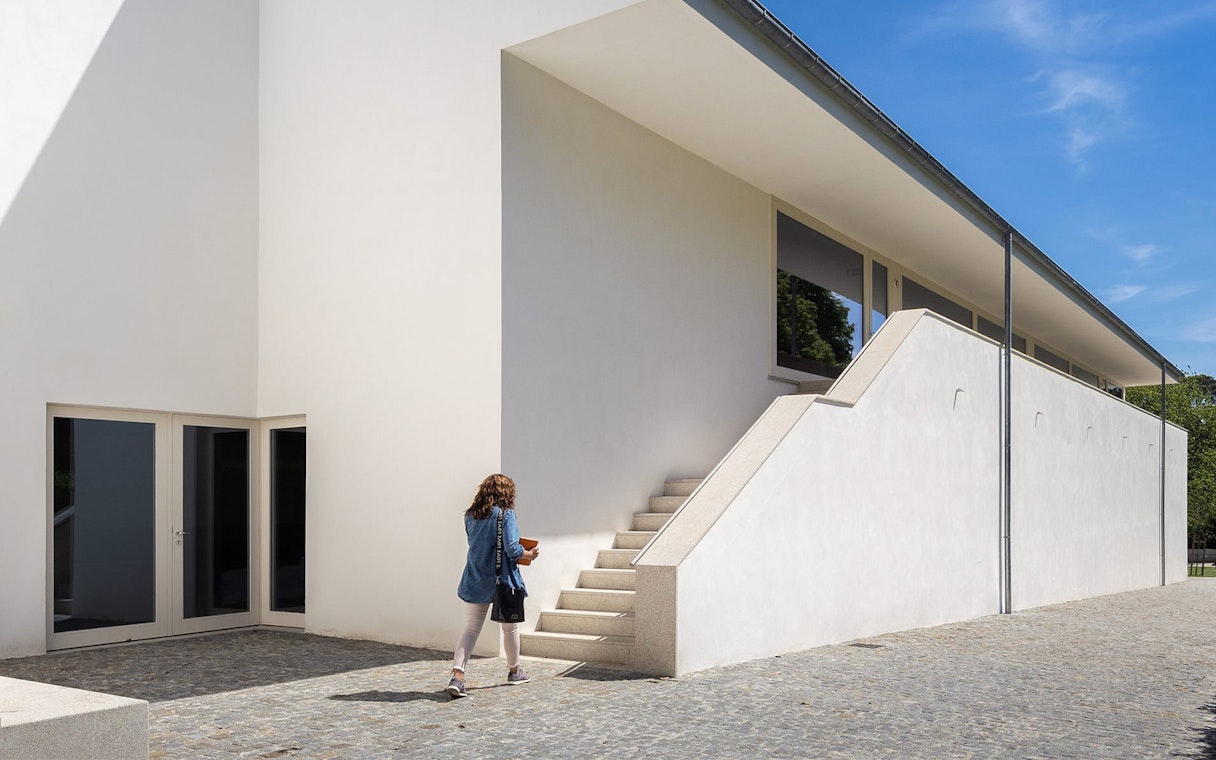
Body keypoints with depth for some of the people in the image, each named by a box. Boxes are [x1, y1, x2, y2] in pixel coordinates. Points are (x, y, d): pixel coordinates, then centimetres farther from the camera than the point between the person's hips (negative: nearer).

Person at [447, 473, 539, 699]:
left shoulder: (470, 516, 5)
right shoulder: (505, 514, -13)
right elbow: (512, 549, -18)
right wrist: (530, 554, 1)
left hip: (475, 581, 4)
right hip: (502, 580, -4)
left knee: (471, 629, 4)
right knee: (510, 627, 16)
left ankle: (457, 676, -13)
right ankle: (514, 672, 32)